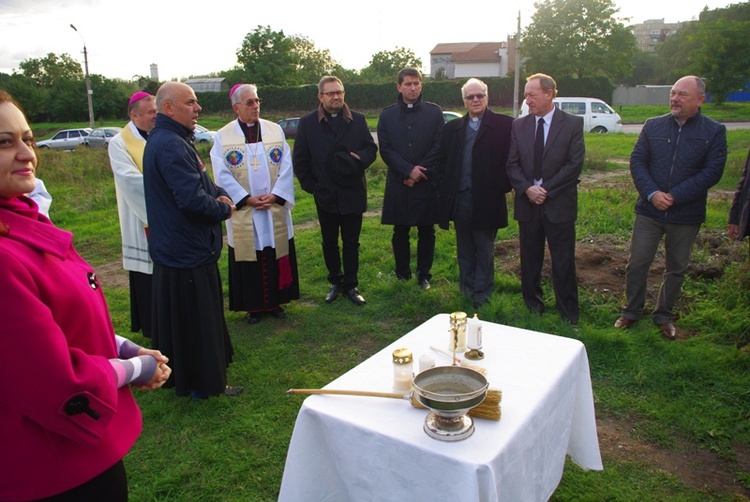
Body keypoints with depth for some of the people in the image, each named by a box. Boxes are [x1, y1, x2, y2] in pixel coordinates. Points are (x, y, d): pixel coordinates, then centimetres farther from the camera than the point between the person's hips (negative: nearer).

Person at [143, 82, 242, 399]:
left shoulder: (165, 139, 13)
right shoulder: (171, 145, -22)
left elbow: (197, 183, 20)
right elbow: (192, 199, -30)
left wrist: (218, 194, 0)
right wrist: (224, 209, -12)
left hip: (173, 249, 11)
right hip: (188, 251, -11)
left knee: (176, 317, 21)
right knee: (197, 317, 2)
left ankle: (182, 374, 37)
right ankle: (205, 384, 16)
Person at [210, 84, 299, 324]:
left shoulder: (275, 130, 5)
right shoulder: (223, 137, 0)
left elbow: (286, 167, 1)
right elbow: (222, 174, -6)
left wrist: (275, 195, -11)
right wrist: (247, 199, -14)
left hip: (275, 209, 2)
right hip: (243, 212, -1)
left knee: (276, 255, 8)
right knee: (248, 258, 5)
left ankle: (275, 301, 22)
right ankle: (253, 306, 18)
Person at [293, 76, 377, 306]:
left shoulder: (358, 120, 4)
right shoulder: (308, 123, 0)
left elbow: (371, 148, 5)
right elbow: (299, 159, 2)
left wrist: (359, 159, -16)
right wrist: (309, 184, -4)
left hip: (353, 193, 0)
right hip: (325, 195, 0)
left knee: (351, 242, 8)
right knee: (329, 243, 12)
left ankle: (351, 285, 19)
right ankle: (335, 282, 28)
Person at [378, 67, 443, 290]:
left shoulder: (434, 112, 4)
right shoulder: (387, 114, 6)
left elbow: (438, 147, -1)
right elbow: (385, 149, -1)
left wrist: (419, 173, -9)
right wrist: (408, 170, -12)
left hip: (427, 182, 0)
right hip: (398, 184, 1)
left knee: (426, 231, 7)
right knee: (400, 232, 8)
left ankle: (424, 274, 20)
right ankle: (402, 273, 23)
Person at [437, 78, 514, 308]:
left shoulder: (504, 125, -1)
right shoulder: (453, 127, 11)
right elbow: (443, 161, 11)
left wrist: (501, 186, -11)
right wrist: (446, 188, 0)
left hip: (487, 200, -3)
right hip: (460, 199, 4)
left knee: (484, 250, 7)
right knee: (465, 250, 14)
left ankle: (482, 294, 17)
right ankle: (466, 291, 26)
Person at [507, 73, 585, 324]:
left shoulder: (572, 124, -2)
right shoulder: (519, 125, 7)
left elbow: (574, 164, -8)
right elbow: (512, 164, 3)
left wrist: (546, 190, -13)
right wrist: (527, 188, -13)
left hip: (559, 204, -3)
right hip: (527, 203, 3)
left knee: (563, 262, 3)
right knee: (529, 260, 11)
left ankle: (568, 313, 17)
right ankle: (532, 306, 27)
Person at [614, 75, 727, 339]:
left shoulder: (714, 131, -2)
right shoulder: (653, 125, 4)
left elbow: (713, 171, -9)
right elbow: (637, 161, 0)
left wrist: (674, 196, -17)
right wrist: (652, 193, -14)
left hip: (686, 215, -1)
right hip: (649, 210, 1)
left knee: (676, 269, 12)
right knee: (637, 264, 4)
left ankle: (664, 315, 30)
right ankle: (632, 311, 23)